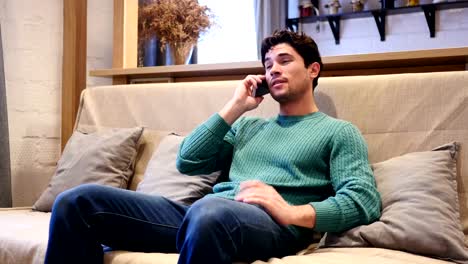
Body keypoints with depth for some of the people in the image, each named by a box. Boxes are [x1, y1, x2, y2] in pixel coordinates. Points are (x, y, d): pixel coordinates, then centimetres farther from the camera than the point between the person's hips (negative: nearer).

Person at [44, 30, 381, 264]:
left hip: (271, 223, -6)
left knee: (210, 212, -45)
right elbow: (187, 162, 18)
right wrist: (235, 107, 16)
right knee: (77, 202, -11)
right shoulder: (249, 126, 31)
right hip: (203, 214, 6)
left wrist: (294, 213, -16)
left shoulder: (339, 132, 15)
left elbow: (365, 200, -1)